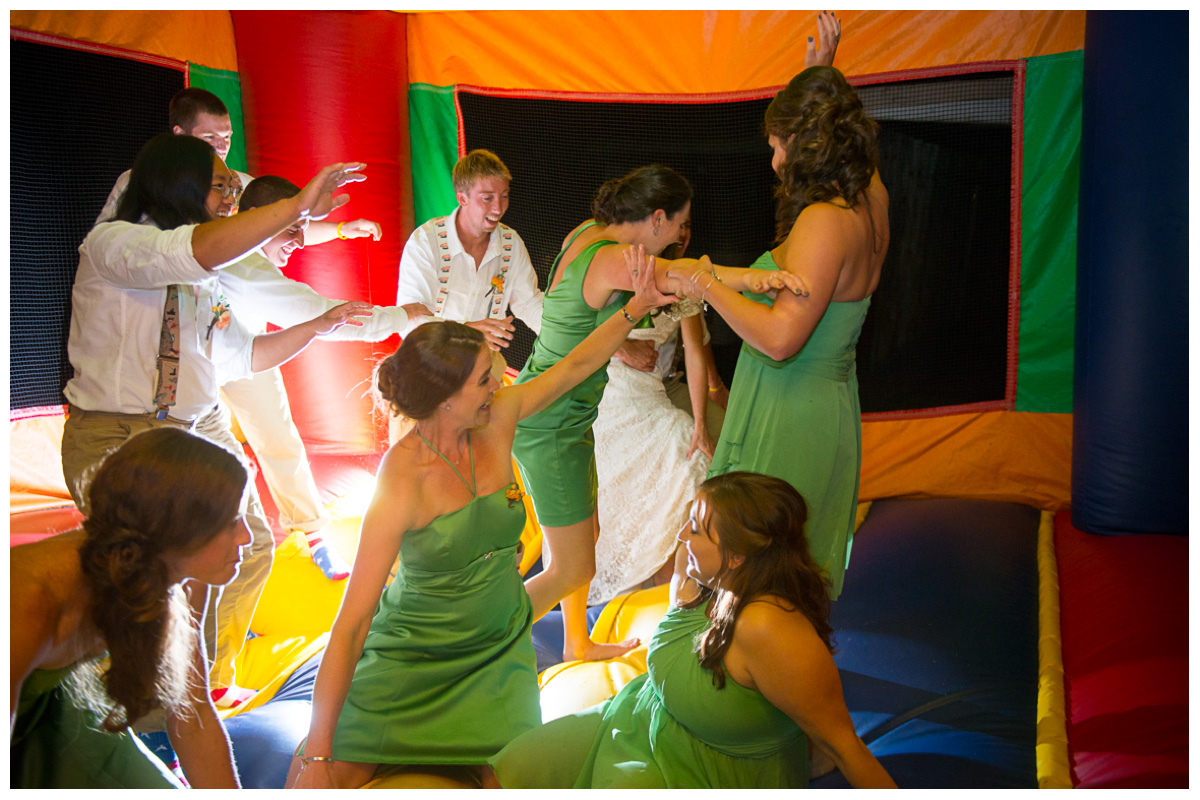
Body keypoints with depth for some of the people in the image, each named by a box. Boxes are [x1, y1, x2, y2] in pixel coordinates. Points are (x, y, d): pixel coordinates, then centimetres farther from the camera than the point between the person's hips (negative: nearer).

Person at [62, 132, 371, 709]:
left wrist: (317, 326, 18)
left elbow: (237, 354, 21)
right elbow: (192, 251, -35)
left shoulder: (204, 277, 13)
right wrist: (299, 206, -36)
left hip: (203, 429, 9)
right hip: (120, 438, -8)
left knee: (250, 548, 13)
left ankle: (210, 681, 34)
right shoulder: (112, 244, -13)